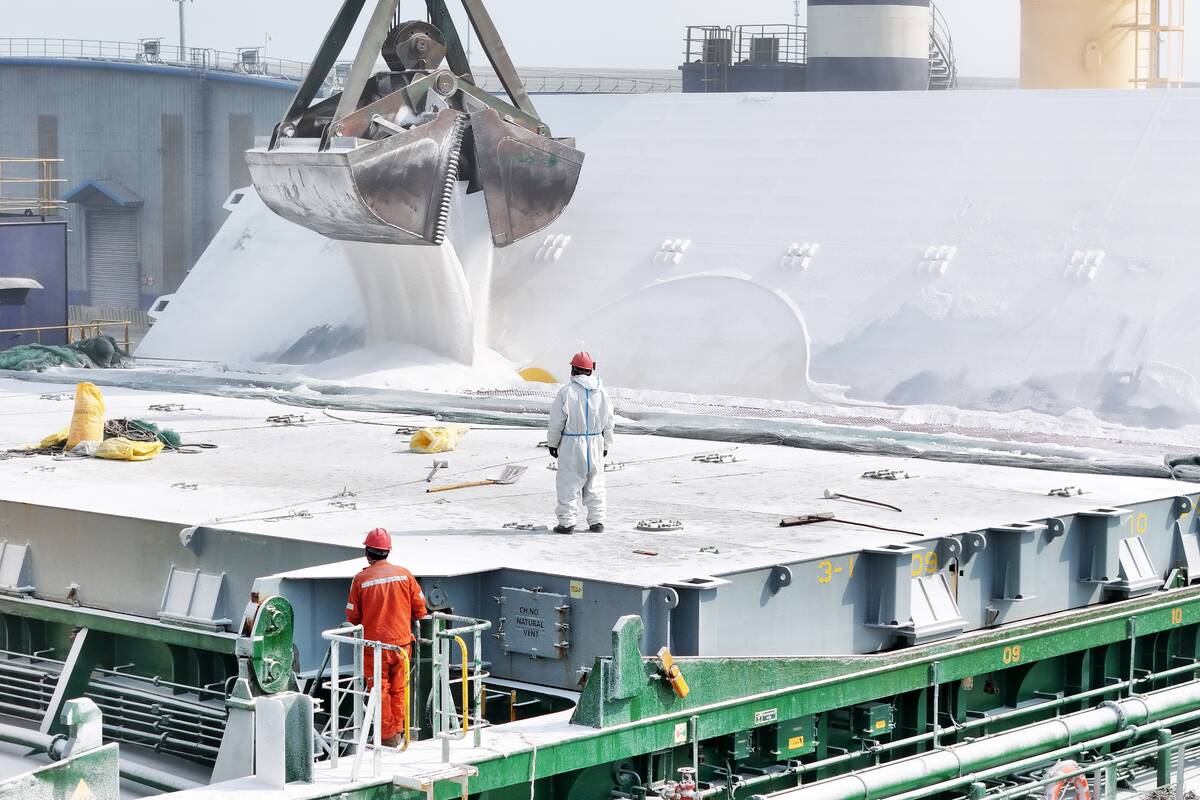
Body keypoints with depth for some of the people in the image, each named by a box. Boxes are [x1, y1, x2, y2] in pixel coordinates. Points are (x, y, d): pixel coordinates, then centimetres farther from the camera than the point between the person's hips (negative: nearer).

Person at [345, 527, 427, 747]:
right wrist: (414, 623, 23)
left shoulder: (361, 579, -9)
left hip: (374, 644, -2)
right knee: (399, 689, 13)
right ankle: (398, 732, 18)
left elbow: (352, 617, -2)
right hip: (401, 642, 2)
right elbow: (420, 608, 4)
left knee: (380, 690, 6)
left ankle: (387, 736, 9)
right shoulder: (404, 574, -2)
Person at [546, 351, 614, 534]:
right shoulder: (601, 392, 2)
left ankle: (567, 522, 2)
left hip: (572, 445, -4)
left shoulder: (567, 392, -13)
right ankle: (597, 521, 15)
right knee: (595, 484, 13)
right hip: (595, 445, 4)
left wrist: (552, 443, 6)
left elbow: (557, 422, -8)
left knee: (568, 484, 2)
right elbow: (608, 423, 8)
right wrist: (606, 446, 19)